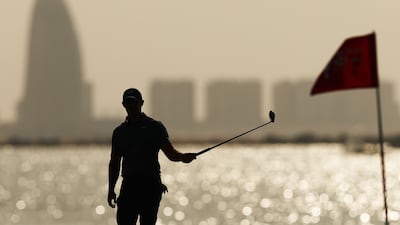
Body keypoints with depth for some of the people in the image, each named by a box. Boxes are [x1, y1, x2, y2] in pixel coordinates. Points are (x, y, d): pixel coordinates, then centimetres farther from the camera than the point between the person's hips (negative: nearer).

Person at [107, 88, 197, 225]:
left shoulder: (155, 127, 4)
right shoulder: (119, 132, 14)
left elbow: (170, 153, -2)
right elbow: (114, 162, 17)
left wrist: (182, 157, -24)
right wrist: (111, 189, 10)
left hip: (151, 184, -3)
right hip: (129, 185, 3)